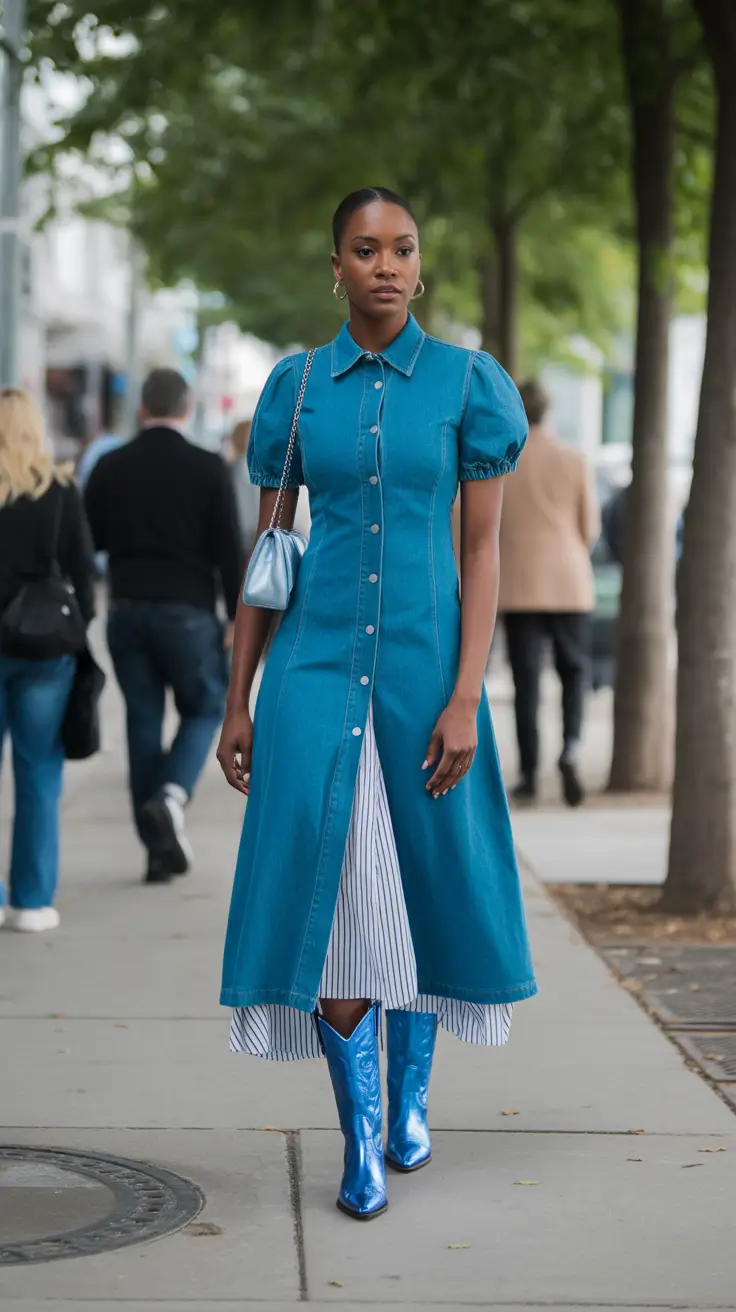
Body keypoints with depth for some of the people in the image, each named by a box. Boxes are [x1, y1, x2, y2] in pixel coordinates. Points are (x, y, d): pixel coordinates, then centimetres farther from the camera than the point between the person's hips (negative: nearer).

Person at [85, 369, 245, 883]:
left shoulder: (109, 468, 3)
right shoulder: (208, 468, -6)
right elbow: (229, 551, -7)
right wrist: (240, 620, -3)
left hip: (127, 610, 3)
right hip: (188, 610, -3)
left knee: (143, 721, 8)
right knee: (205, 709, 13)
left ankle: (160, 850, 7)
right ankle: (170, 796, -13)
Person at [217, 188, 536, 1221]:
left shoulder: (468, 382, -1)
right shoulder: (295, 386, 4)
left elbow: (483, 549, -2)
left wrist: (465, 698, -10)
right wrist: (237, 702, 6)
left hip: (424, 664, -1)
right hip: (315, 666, 1)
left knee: (422, 881, 10)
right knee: (328, 891, -6)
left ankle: (411, 1093, 30)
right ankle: (360, 1136, 1)